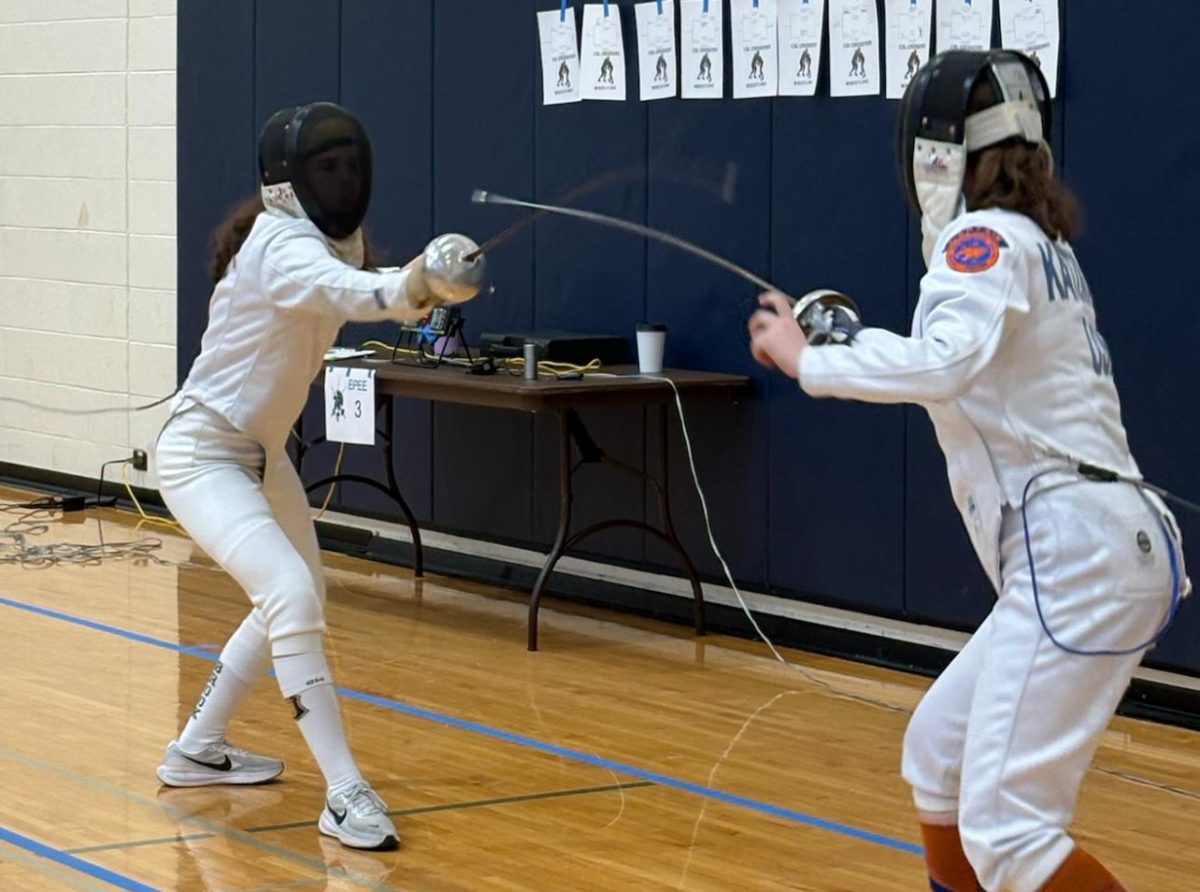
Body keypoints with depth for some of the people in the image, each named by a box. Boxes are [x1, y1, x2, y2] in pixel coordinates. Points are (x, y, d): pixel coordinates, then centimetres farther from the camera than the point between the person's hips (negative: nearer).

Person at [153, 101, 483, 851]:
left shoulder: (334, 238, 2)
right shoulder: (283, 246, -28)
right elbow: (343, 290, -51)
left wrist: (415, 287, -8)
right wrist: (402, 288, -70)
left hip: (257, 450, 10)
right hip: (201, 453, -10)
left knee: (300, 597, 22)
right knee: (293, 599, -25)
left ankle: (198, 748, 36)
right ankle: (346, 794, -24)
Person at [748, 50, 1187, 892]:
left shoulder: (987, 239, -8)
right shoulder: (1033, 243, 19)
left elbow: (947, 365, -27)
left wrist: (808, 361, -16)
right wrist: (851, 344, 28)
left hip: (1077, 557, -10)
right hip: (1084, 552, 10)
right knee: (936, 756, 23)